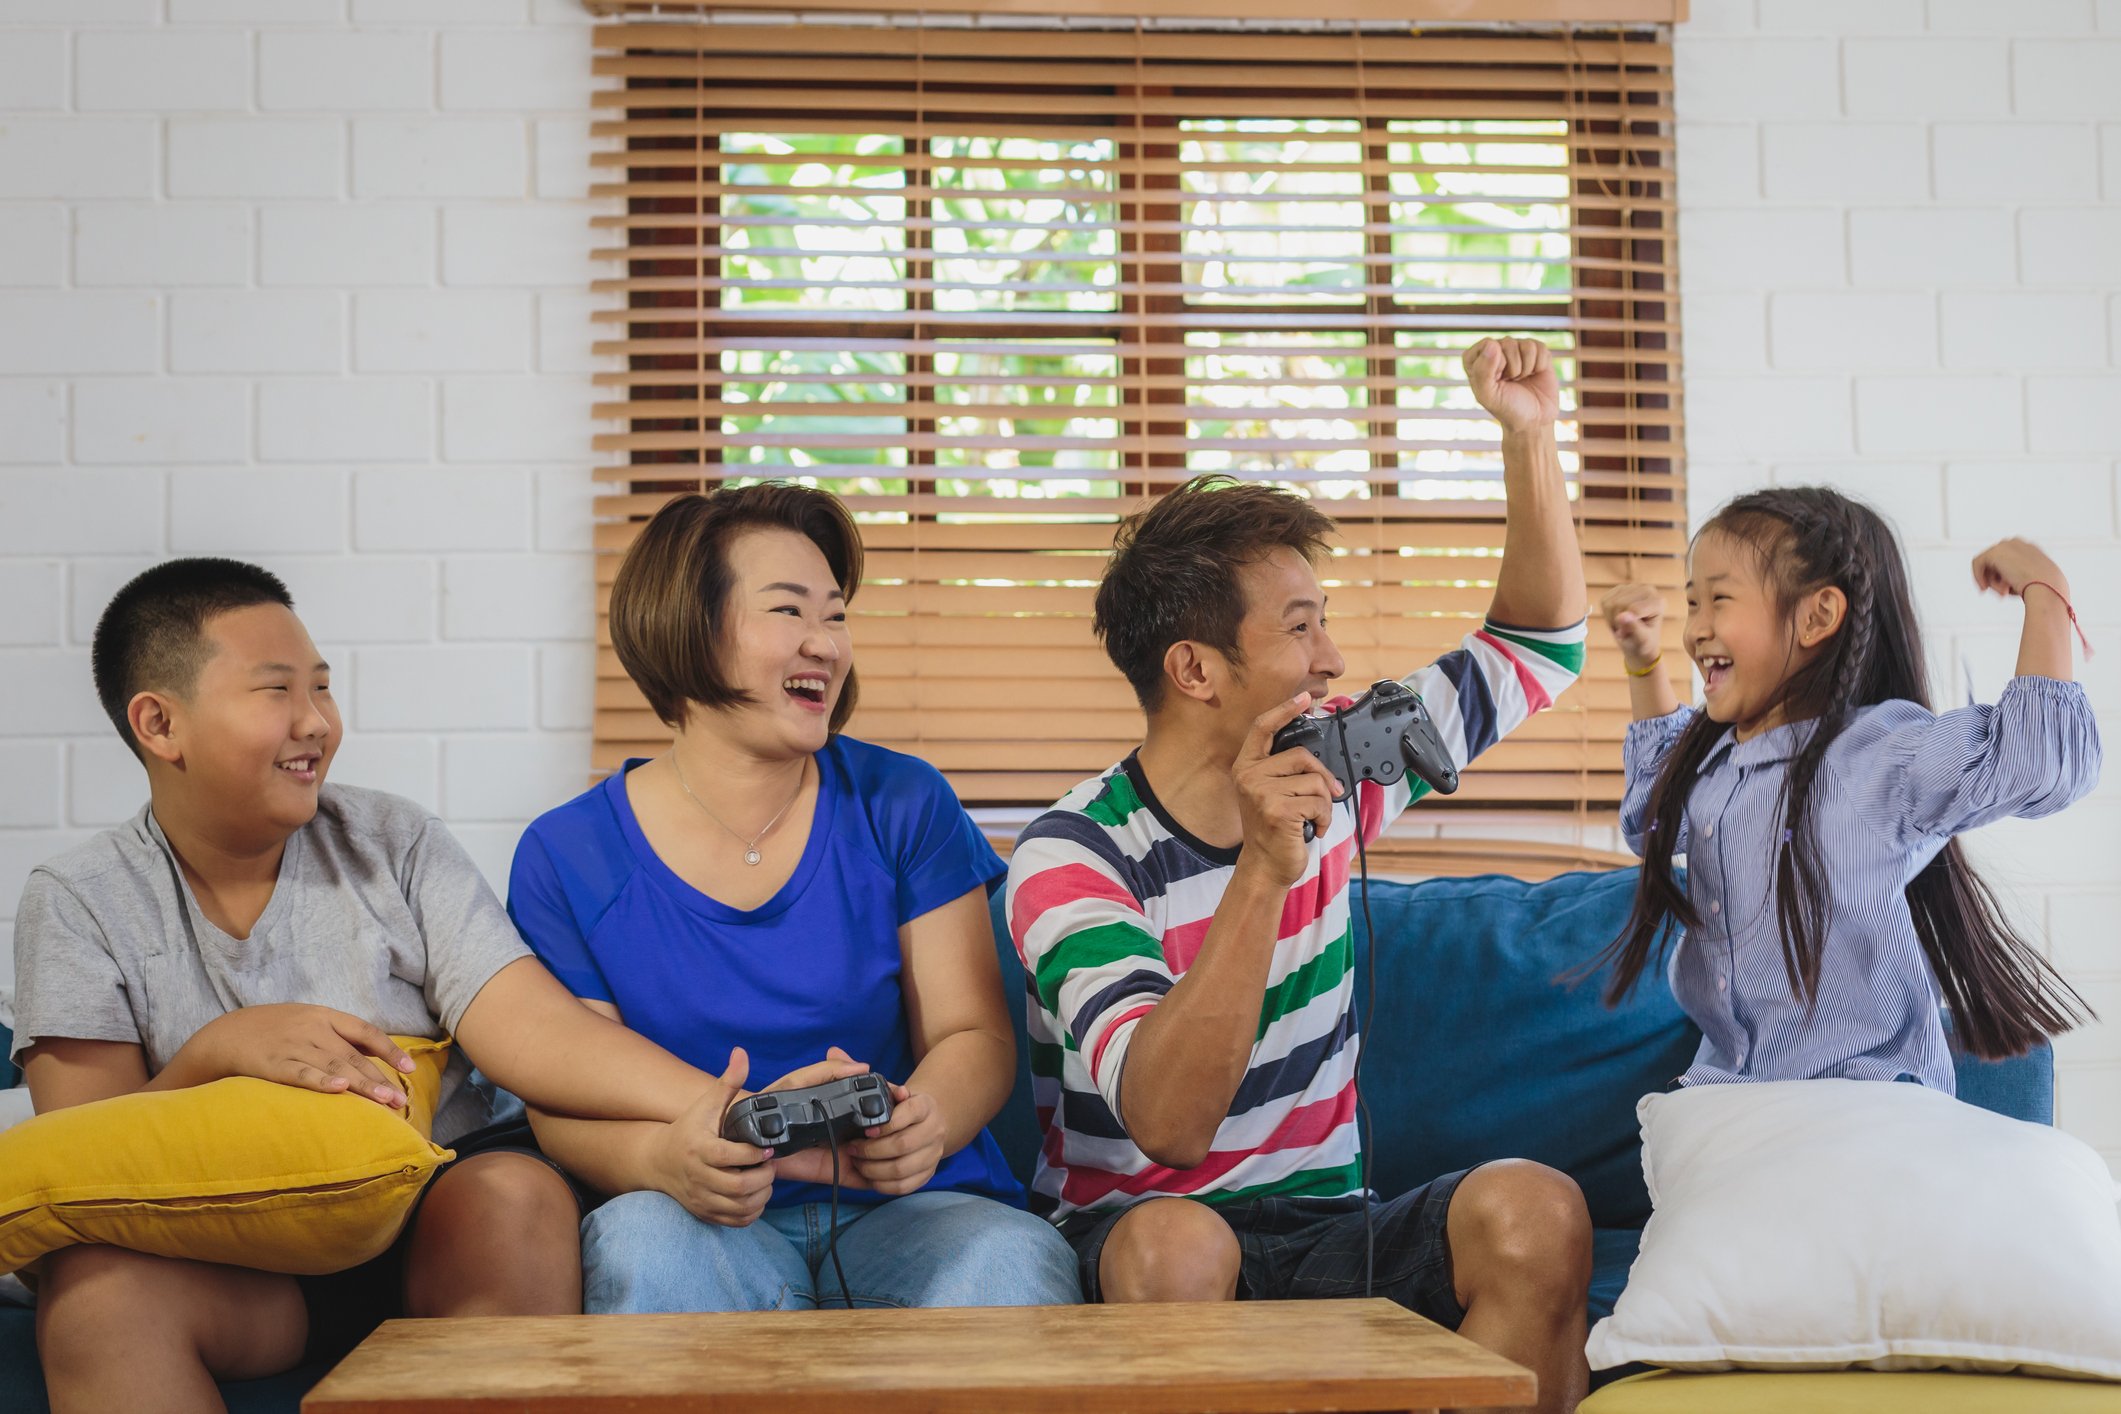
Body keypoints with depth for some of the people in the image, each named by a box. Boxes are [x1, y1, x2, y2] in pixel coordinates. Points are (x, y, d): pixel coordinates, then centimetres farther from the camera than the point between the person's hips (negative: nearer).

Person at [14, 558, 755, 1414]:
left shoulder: (395, 845, 5)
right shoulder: (78, 902, 3)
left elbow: (527, 1025, -8)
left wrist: (725, 1112, -25)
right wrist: (222, 1050, -24)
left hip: (429, 1227, 1)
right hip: (230, 1268, -1)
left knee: (519, 1195, -31)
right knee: (94, 1279, -32)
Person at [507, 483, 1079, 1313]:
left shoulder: (903, 805, 7)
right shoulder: (567, 855, 3)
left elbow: (973, 1034, 4)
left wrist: (926, 1120, -23)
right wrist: (664, 1161, -28)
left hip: (904, 1211, 1)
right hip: (710, 1221, 0)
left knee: (1015, 1263, -33)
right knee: (639, 1239, -36)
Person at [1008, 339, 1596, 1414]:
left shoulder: (1329, 777, 5)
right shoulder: (1072, 856, -13)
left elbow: (1537, 646, 18)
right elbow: (1166, 1122, -27)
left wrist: (1530, 436, 7)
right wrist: (1261, 873, -34)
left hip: (1327, 1234, 5)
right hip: (1126, 1234, -4)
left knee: (1535, 1210, -25)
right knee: (1174, 1243, -40)